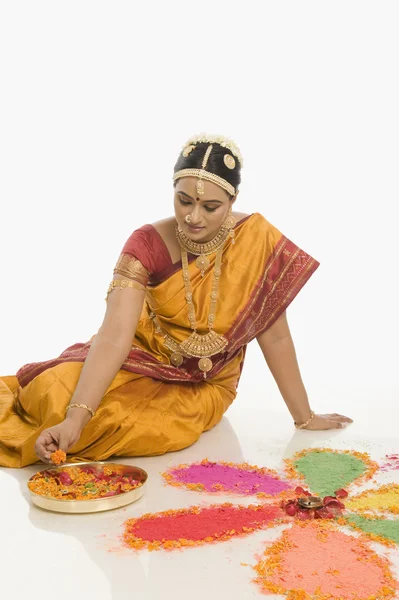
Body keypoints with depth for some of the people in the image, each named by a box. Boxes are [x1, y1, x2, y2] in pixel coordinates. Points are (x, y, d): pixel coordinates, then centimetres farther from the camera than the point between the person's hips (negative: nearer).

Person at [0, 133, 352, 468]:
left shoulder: (258, 239, -18)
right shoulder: (148, 245, -20)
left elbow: (275, 336, -10)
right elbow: (114, 335, -30)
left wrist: (304, 417, -6)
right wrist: (75, 418, -43)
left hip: (203, 386, 0)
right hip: (145, 361, 0)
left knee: (117, 422, -29)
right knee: (56, 395, -27)